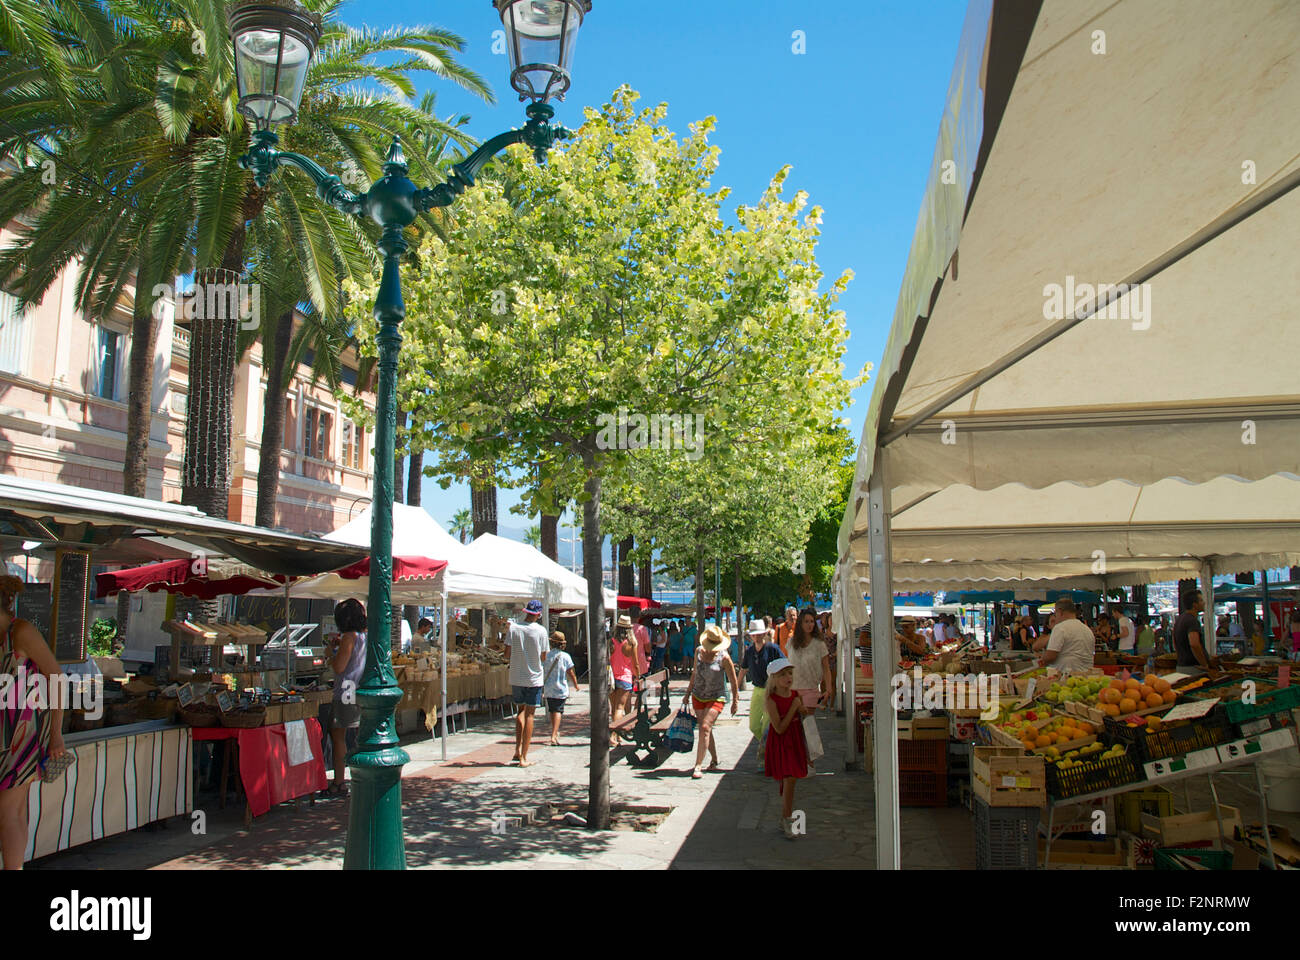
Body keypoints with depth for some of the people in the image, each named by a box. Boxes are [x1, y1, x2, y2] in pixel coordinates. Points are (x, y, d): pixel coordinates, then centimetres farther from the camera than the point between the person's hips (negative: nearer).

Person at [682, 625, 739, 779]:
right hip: (698, 696, 5)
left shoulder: (723, 657, -14)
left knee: (705, 727, -17)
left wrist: (735, 701, -1)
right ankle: (714, 761, 26)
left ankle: (698, 766, -16)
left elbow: (733, 681, -5)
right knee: (705, 730, 8)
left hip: (716, 698, -5)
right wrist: (688, 693, 18)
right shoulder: (699, 652, 0)